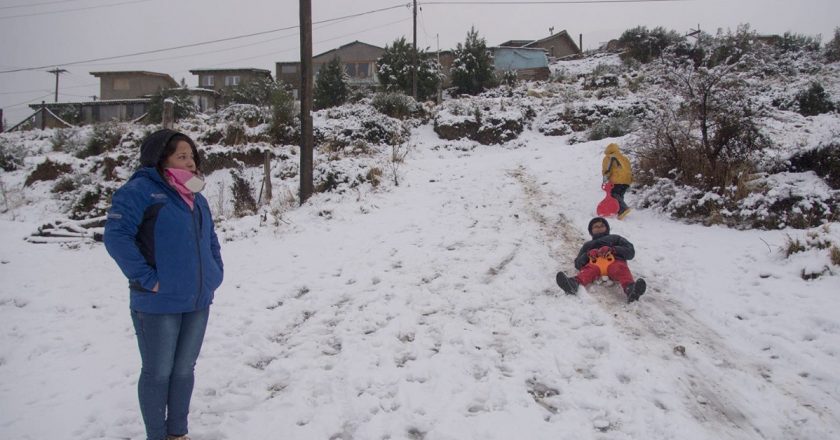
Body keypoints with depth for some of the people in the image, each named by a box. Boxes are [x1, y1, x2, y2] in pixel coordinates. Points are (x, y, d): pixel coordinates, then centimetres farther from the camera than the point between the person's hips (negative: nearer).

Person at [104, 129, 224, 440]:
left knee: (184, 370, 17)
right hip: (158, 304, -7)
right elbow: (116, 236, -21)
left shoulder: (196, 198, 12)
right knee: (158, 373, 6)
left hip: (197, 302, 7)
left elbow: (210, 241, 22)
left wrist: (215, 273, 9)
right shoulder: (140, 190, -12)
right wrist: (147, 279, -21)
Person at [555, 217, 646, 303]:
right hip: (594, 263, 0)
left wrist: (613, 250, 1)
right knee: (589, 270, -36)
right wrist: (587, 255, 5)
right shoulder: (588, 244, 43)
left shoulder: (615, 238, 39)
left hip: (614, 261, 0)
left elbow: (631, 252, 19)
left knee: (621, 270, -37)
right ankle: (573, 284, -69)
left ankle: (630, 289, -67)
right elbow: (578, 264, 27)